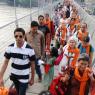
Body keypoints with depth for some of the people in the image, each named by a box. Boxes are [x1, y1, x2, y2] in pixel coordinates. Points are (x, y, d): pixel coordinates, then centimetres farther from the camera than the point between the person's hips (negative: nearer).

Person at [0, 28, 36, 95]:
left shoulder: (29, 49, -20)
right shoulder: (10, 48, -11)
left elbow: (32, 65, -9)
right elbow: (6, 62, -4)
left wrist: (32, 78, -2)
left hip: (24, 77, -4)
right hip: (14, 76, 4)